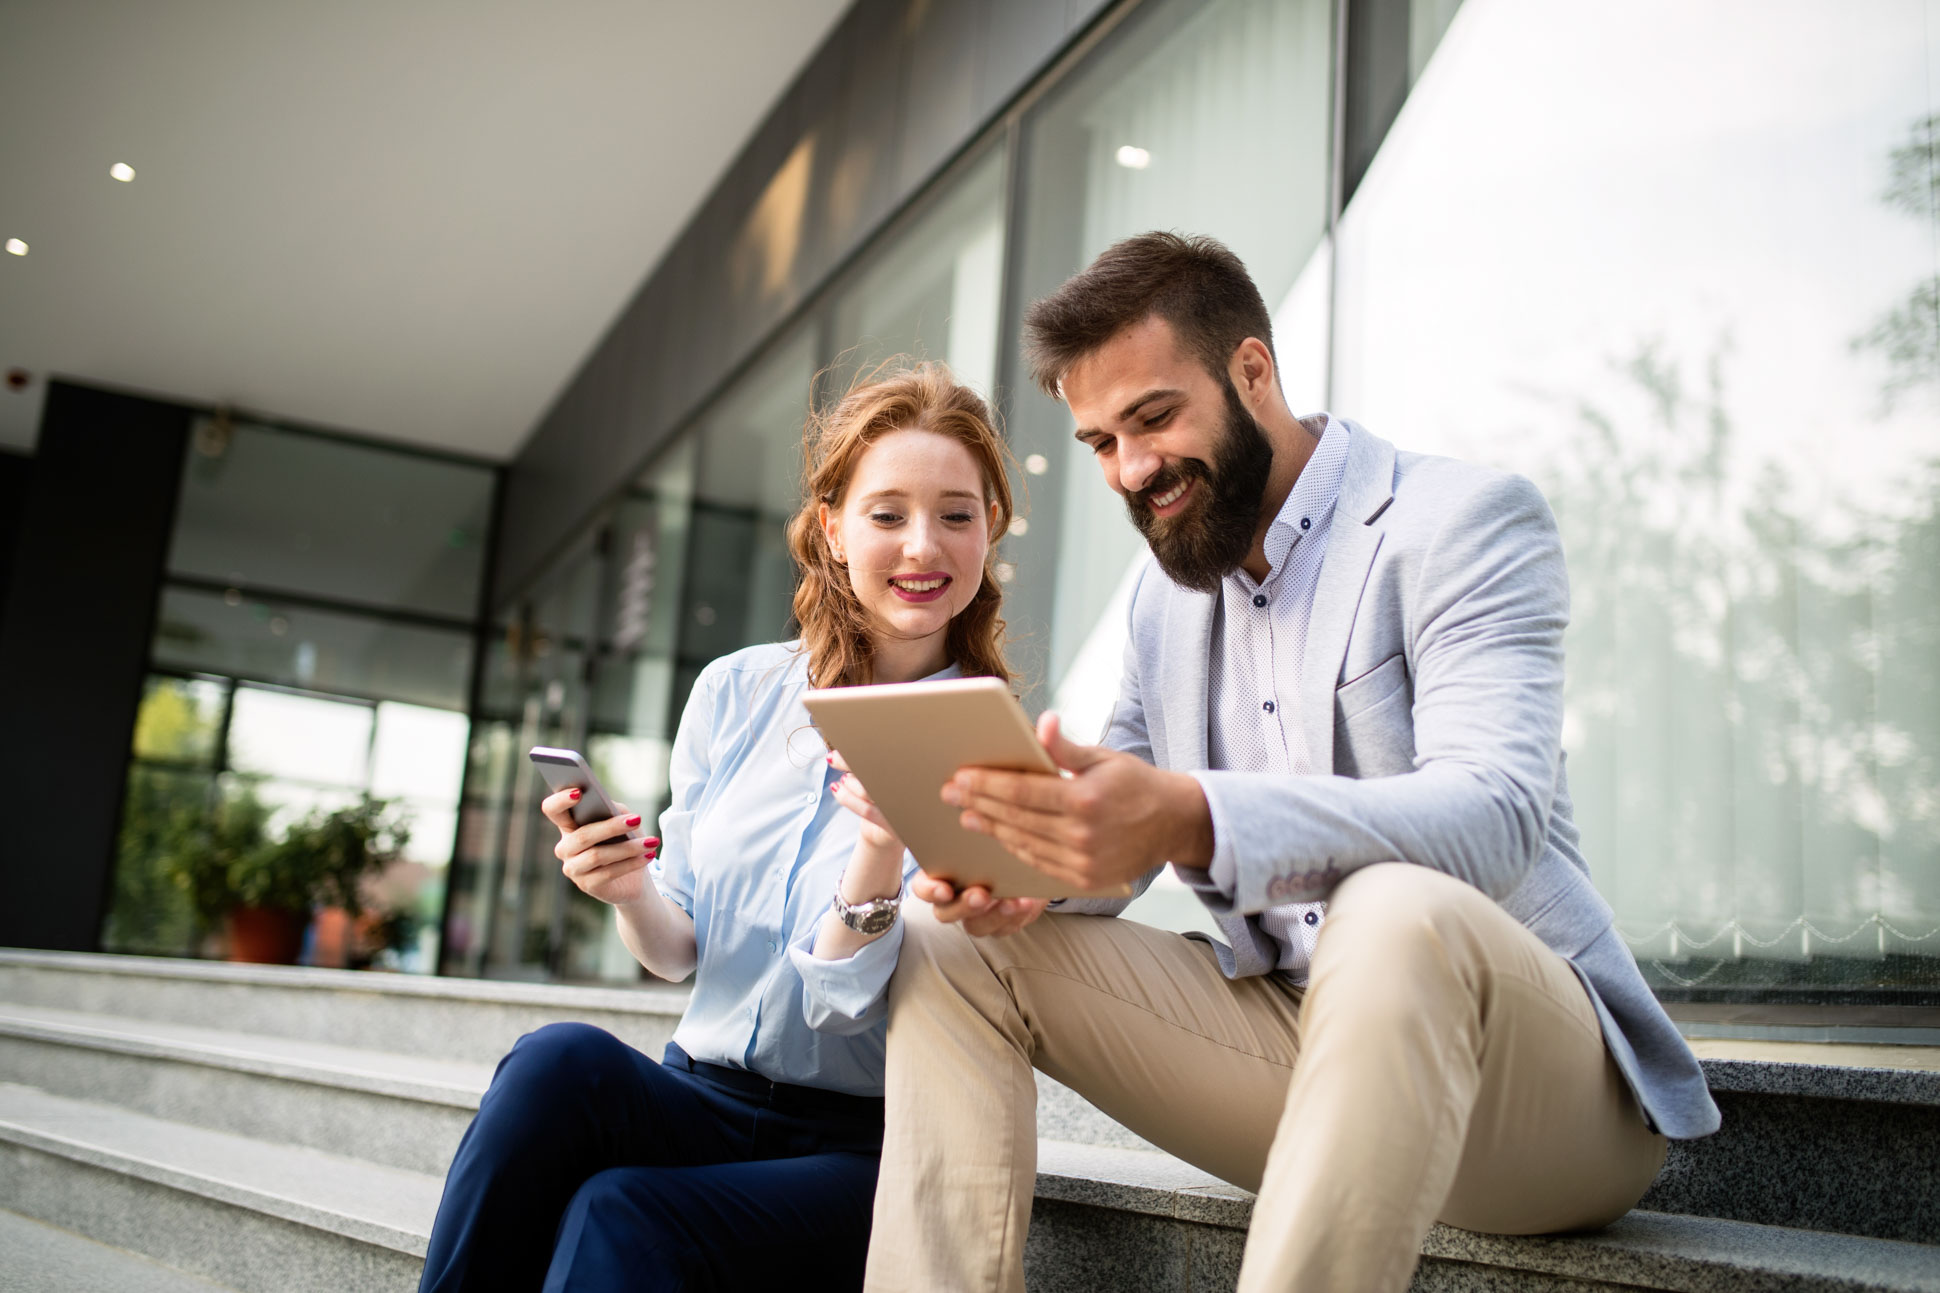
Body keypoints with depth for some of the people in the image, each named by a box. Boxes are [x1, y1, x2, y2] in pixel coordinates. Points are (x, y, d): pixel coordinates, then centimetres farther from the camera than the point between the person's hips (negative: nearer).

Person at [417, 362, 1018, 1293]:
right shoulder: (734, 693, 4)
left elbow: (846, 1006, -13)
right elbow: (680, 953, 9)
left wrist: (881, 851, -31)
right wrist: (632, 894, -13)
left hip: (861, 1147, -3)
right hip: (704, 1100, 4)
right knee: (559, 1061, -28)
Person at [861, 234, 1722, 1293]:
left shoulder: (1464, 520, -9)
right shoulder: (1162, 593, 13)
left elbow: (1498, 813, -25)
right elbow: (1119, 833, 10)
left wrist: (1192, 820, -42)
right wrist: (1018, 859, -16)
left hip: (1534, 1073, -6)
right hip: (1291, 1045, 6)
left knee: (1397, 911, -39)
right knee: (954, 944, -5)